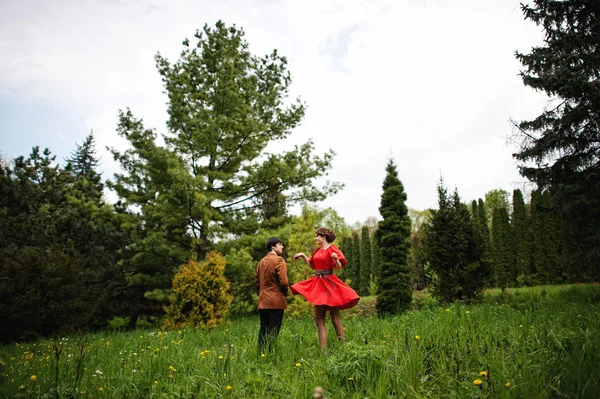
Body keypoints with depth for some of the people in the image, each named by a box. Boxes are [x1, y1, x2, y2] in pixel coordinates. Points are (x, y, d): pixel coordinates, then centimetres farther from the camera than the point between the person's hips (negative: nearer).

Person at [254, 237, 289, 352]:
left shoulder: (261, 261, 14)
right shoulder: (279, 260, -9)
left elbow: (256, 282, 14)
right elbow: (284, 282, -16)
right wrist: (285, 293, 1)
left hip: (262, 302, 7)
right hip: (276, 301, -7)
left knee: (263, 330, 11)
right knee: (272, 332, -3)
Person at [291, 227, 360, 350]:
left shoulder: (332, 249, -6)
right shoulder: (318, 250, 14)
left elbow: (339, 267, -14)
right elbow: (312, 265, 25)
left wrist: (336, 259, -33)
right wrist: (303, 256, 20)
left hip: (329, 284, -8)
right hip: (318, 284, 8)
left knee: (335, 318, -2)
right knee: (319, 320, 5)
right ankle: (323, 349, 8)